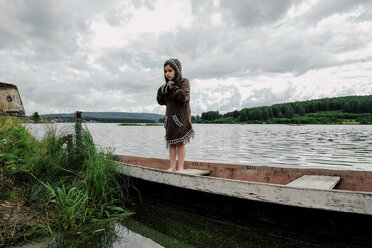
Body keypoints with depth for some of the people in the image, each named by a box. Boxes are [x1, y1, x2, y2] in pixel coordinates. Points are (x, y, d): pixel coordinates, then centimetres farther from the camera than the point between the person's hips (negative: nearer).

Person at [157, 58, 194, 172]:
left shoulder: (184, 82, -4)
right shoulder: (168, 85, 14)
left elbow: (184, 97, -20)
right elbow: (161, 101, 12)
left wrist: (172, 88, -18)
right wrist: (162, 91, -4)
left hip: (181, 116, -6)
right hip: (170, 117, 6)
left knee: (181, 142, -3)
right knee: (171, 142, 6)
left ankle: (180, 167, 3)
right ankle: (172, 166, 13)